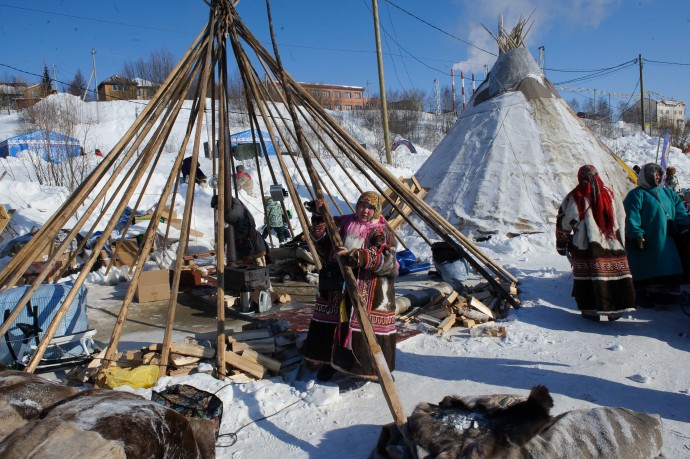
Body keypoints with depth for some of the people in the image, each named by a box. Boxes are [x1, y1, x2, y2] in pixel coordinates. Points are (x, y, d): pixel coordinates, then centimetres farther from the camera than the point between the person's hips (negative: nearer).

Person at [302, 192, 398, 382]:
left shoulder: (382, 232, -2)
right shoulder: (343, 223, 12)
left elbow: (384, 259, -18)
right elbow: (321, 239, 9)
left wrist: (356, 256, -31)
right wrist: (319, 217, -6)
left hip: (368, 291, -4)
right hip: (337, 287, 4)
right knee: (333, 321, 8)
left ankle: (377, 368, 17)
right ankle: (329, 361, 27)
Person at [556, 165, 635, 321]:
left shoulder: (574, 197, -1)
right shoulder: (610, 194, 10)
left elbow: (564, 222, -2)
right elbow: (621, 221, 14)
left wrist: (562, 245, 8)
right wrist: (620, 243, 20)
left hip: (585, 248, -3)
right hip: (611, 245, 3)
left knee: (588, 279, 1)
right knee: (615, 277, 9)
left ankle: (592, 311, 2)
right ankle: (615, 309, 14)